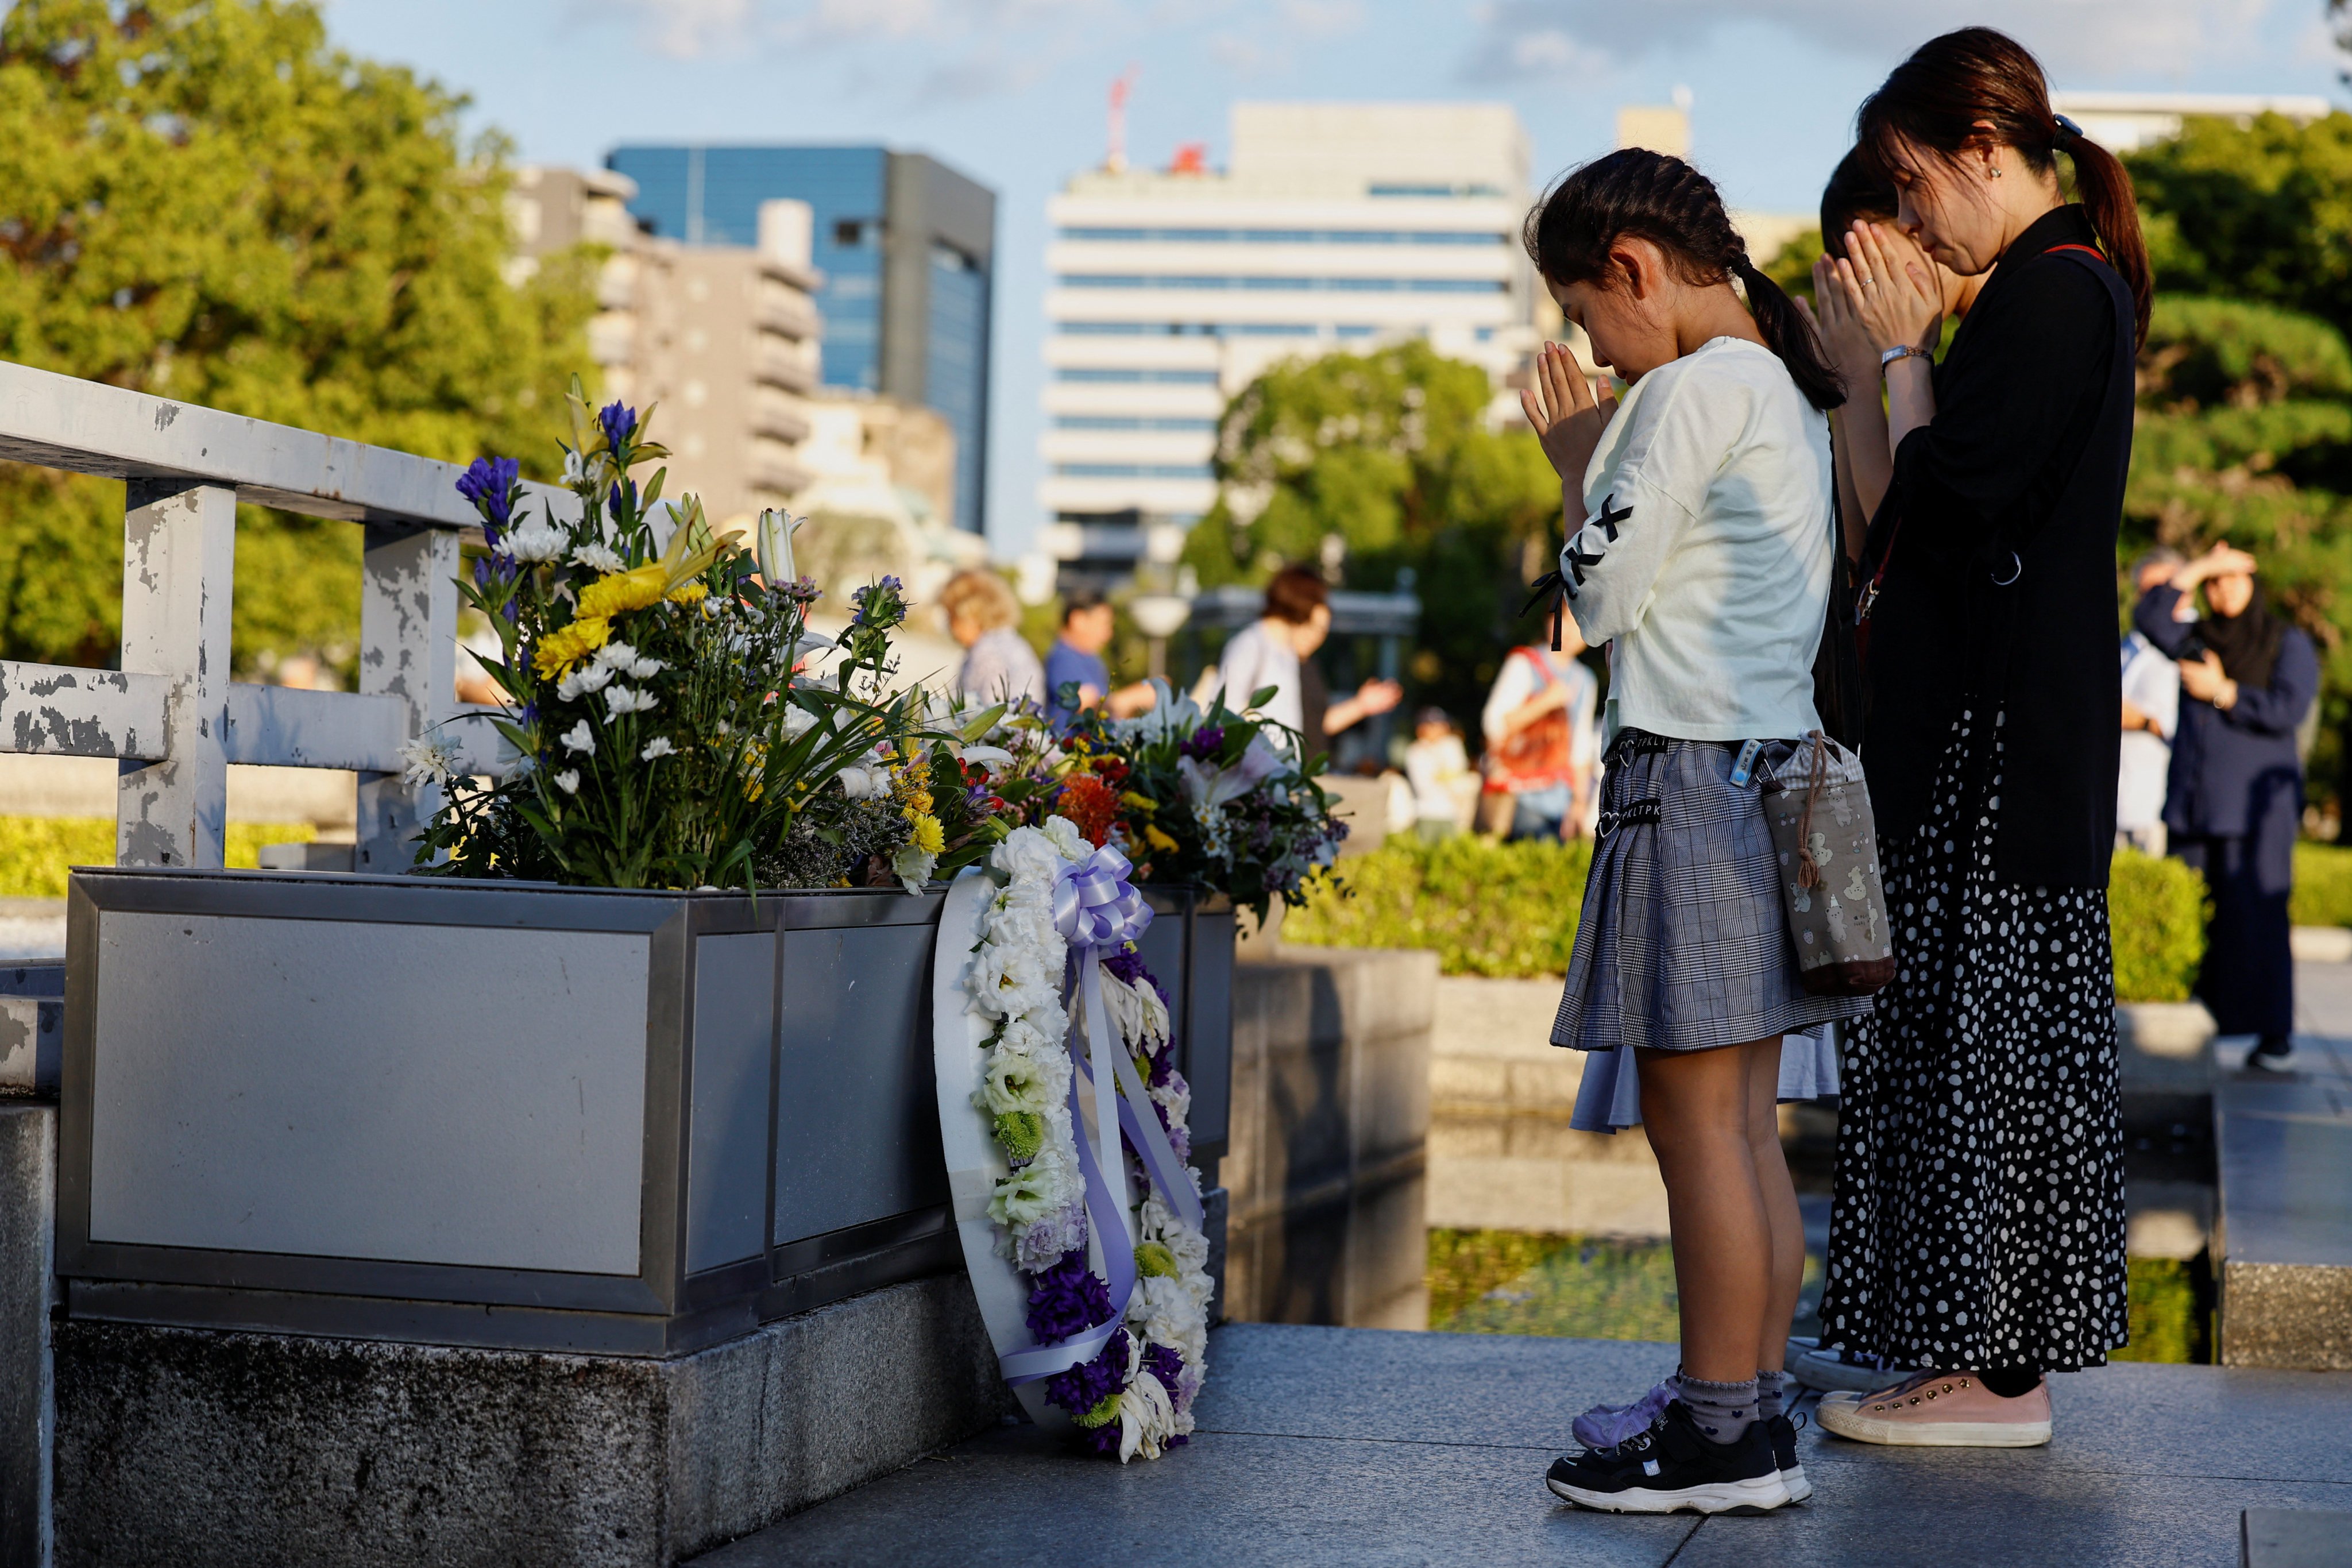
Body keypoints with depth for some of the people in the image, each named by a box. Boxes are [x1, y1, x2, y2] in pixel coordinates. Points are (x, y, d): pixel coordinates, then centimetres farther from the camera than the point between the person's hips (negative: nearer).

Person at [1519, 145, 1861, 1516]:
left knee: (1695, 1114, -7)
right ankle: (1755, 1409, 16)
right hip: (1776, 766, 10)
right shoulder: (1788, 390, 17)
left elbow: (1603, 596, -9)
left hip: (1692, 775, -10)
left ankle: (1723, 1436, -4)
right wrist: (1607, 457, 17)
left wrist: (1576, 463, 3)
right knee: (1747, 1121, 11)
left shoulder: (1691, 390, -12)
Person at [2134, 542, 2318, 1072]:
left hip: (2256, 803, -4)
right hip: (2196, 802, 4)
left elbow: (2287, 711, -12)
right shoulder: (2196, 639, 13)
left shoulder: (2290, 645, 2)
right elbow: (2149, 617, -5)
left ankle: (2275, 1035, -4)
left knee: (2257, 917, -8)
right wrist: (2200, 567, -5)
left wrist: (2221, 691, -11)